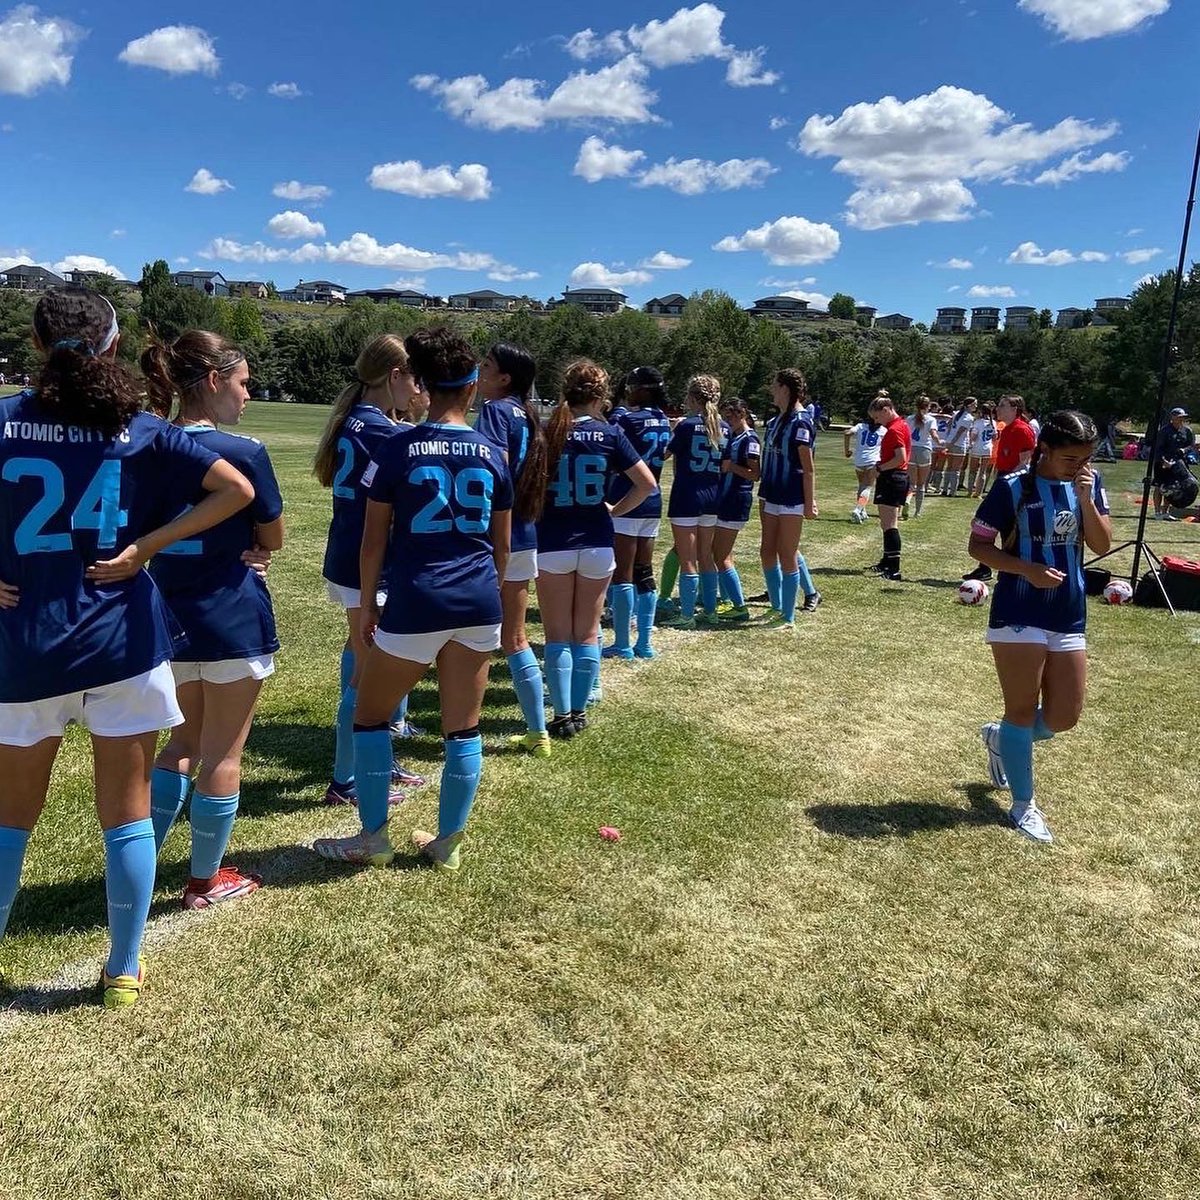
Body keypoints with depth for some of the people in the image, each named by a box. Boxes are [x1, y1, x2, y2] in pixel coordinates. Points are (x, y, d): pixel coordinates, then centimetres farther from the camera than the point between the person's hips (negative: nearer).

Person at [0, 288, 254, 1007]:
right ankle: (124, 973, 22)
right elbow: (238, 491, -7)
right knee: (126, 815, 10)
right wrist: (144, 548, -7)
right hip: (124, 641, 0)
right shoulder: (140, 429, -1)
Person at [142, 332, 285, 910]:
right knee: (222, 754, 8)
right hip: (233, 621, -6)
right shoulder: (244, 453, -15)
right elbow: (272, 540, -6)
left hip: (169, 617, 6)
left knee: (185, 740, 23)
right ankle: (205, 881, 20)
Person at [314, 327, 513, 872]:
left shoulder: (396, 448, -4)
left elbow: (374, 539, -2)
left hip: (416, 604, -3)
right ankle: (447, 842, 23)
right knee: (463, 729, 11)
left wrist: (368, 605, 9)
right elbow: (502, 544, 12)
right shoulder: (492, 453, 5)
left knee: (369, 714, 15)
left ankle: (373, 838, 20)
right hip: (479, 604, 4)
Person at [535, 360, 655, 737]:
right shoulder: (610, 435, -3)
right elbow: (647, 484, -4)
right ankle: (579, 712, 18)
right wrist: (616, 510, 8)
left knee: (558, 635, 8)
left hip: (553, 545, -1)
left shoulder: (547, 433, -5)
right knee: (587, 633, 12)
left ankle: (562, 716, 6)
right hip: (597, 546, 1)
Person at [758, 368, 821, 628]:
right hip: (771, 497, 9)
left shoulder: (799, 422, -14)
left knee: (786, 555, -1)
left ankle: (788, 618, 10)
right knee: (767, 552, 13)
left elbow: (808, 468, -14)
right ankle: (777, 608, 28)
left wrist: (810, 503, -14)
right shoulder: (775, 420, 11)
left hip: (791, 501, -9)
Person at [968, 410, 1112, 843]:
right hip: (1018, 615, -5)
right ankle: (1023, 805, 17)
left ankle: (1000, 738, 37)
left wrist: (1086, 498, -14)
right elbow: (978, 545, -6)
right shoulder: (1013, 487, -9)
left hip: (1069, 616, 5)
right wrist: (1028, 569, -19)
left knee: (1063, 716, 8)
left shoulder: (1089, 484, 5)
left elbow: (1102, 546, 0)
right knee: (1023, 710, 2)